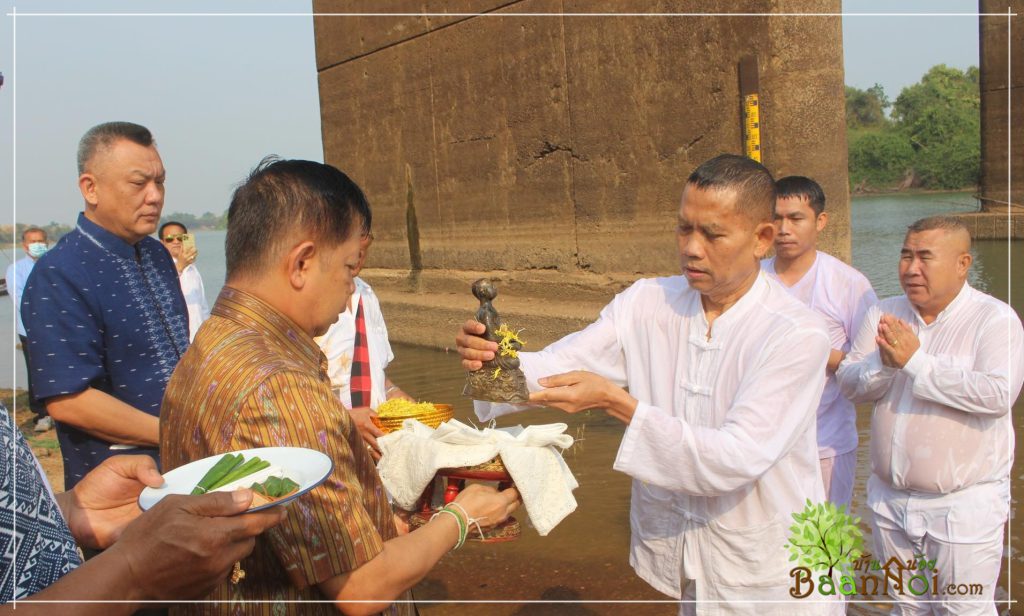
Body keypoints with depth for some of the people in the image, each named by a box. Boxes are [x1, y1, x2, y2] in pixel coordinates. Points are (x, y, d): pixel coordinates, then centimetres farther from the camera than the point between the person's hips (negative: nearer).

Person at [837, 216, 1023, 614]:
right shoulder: (884, 314, 2)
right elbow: (849, 384, -2)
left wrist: (915, 360, -26)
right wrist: (883, 363, -22)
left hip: (964, 505, -5)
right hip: (890, 498, 5)